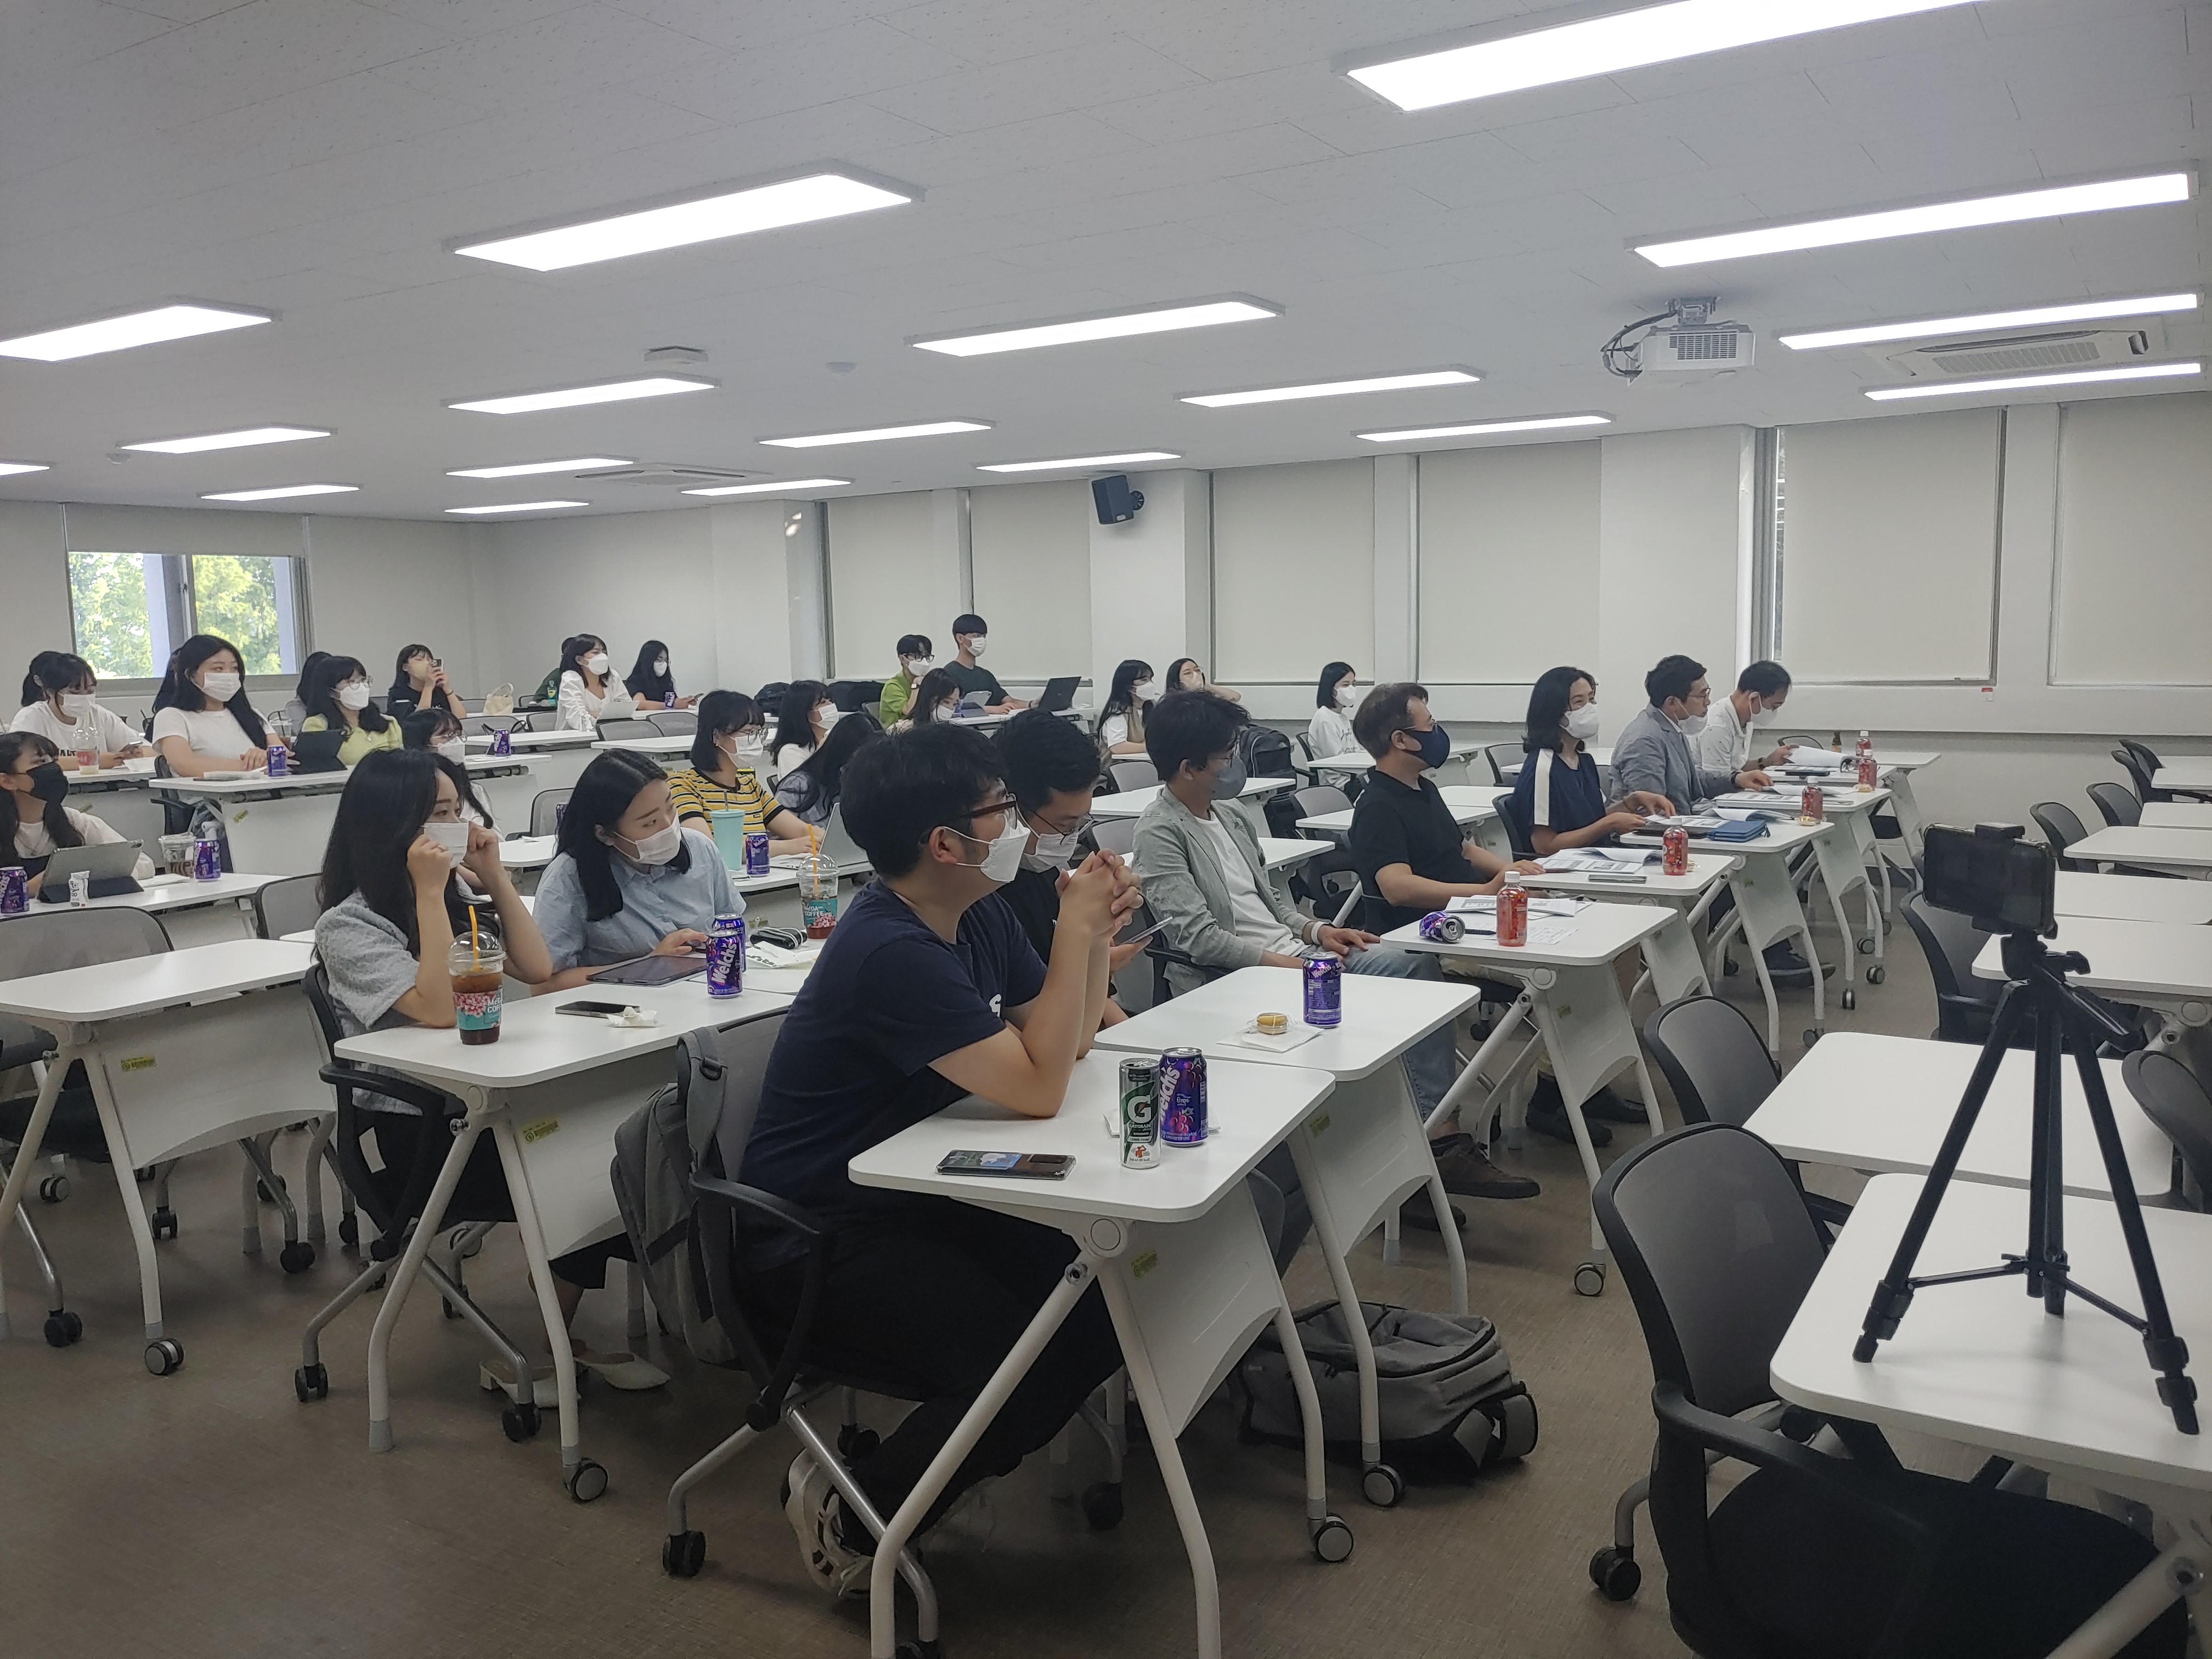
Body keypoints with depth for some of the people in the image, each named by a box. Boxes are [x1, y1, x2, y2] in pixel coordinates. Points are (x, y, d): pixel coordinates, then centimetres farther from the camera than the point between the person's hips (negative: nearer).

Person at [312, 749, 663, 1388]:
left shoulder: (455, 901, 12)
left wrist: (494, 875, 2)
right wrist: (429, 893, -21)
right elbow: (438, 1010, -21)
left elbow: (538, 969, 8)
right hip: (420, 1126, -6)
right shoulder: (346, 926, -7)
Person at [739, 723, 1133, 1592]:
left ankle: (941, 1452, 15)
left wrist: (1095, 930, -7)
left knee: (1108, 1308, -4)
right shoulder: (890, 953, -27)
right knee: (1027, 1371, -23)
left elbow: (1067, 1040, 9)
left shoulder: (979, 917, 2)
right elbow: (1038, 1088, -28)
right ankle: (846, 1516, 3)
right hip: (822, 1235, -9)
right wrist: (1074, 929, -22)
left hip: (919, 1194, 9)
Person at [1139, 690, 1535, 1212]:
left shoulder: (1229, 817, 18)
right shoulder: (1160, 833, -11)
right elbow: (1199, 938, -19)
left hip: (1292, 954, 9)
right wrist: (1282, 962, -22)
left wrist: (1315, 929, 3)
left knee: (1416, 966, -9)